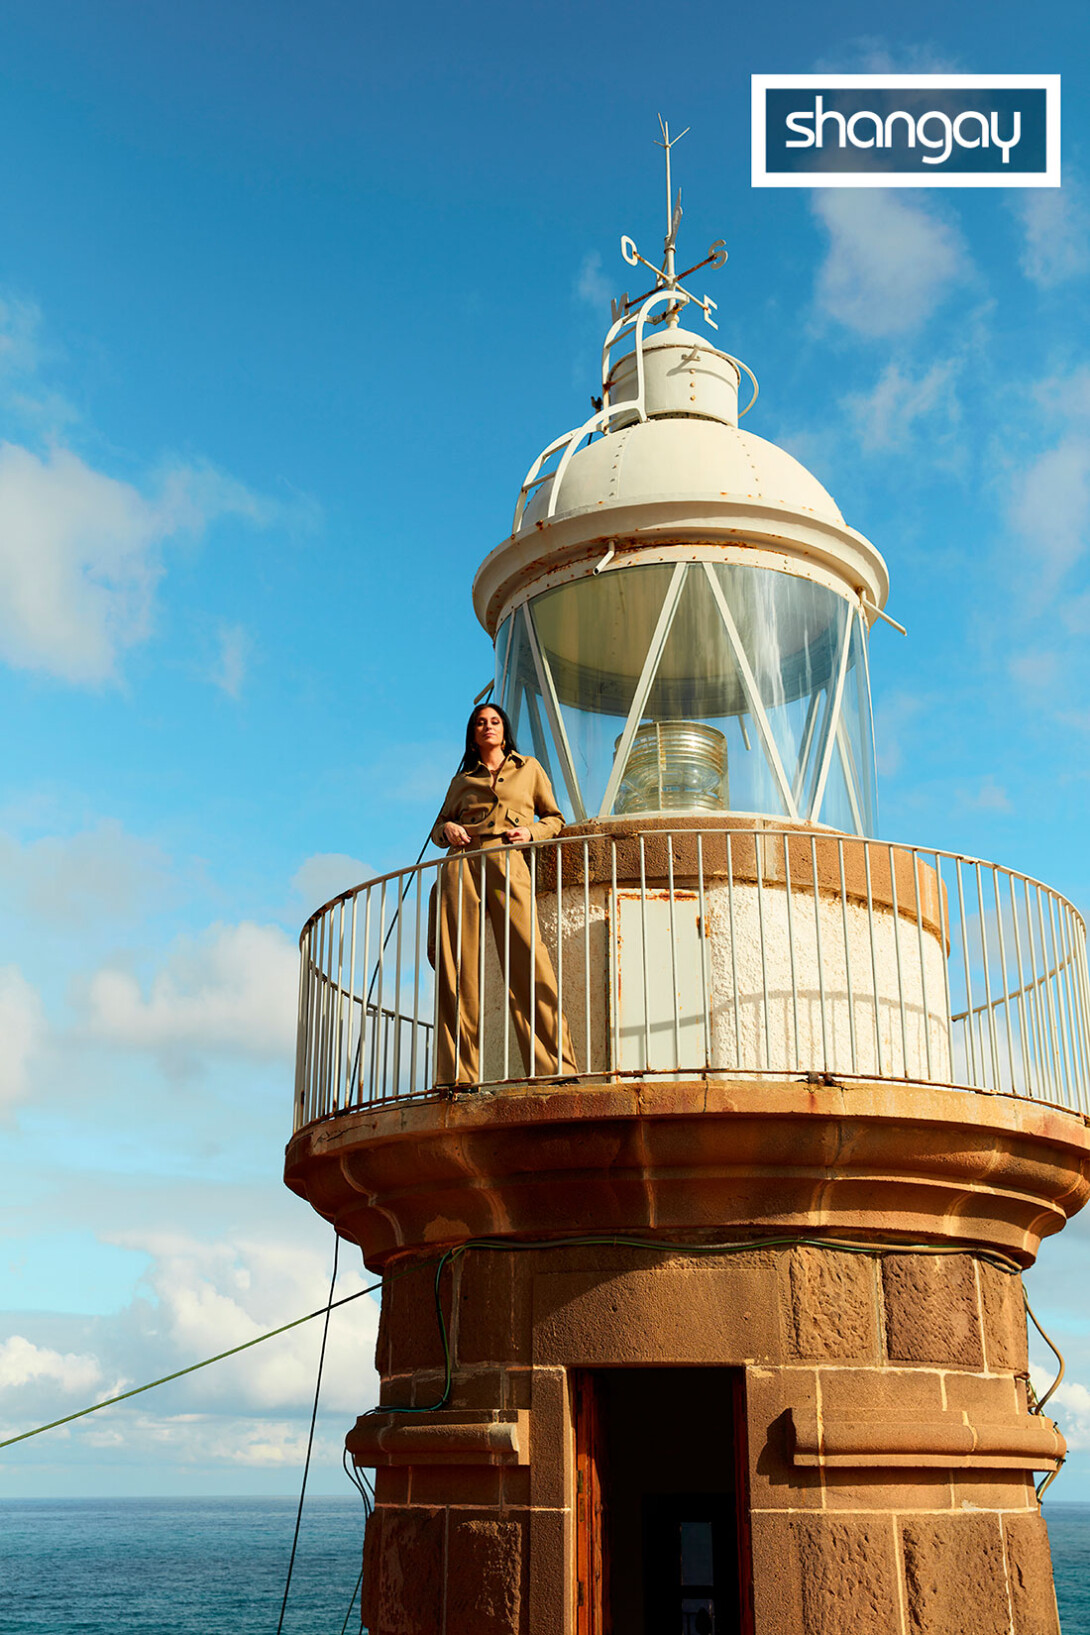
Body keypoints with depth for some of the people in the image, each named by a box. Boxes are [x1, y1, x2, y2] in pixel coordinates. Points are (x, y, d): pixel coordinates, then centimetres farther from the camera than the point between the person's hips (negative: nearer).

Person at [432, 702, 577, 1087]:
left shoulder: (529, 768, 21)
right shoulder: (461, 780, 23)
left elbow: (554, 819, 22)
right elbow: (438, 827, 26)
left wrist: (530, 831, 1)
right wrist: (448, 830, 3)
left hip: (507, 865, -2)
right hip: (461, 865, 2)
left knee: (528, 961, -16)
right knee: (458, 967, -8)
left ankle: (556, 1067, -16)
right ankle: (459, 1074, -8)